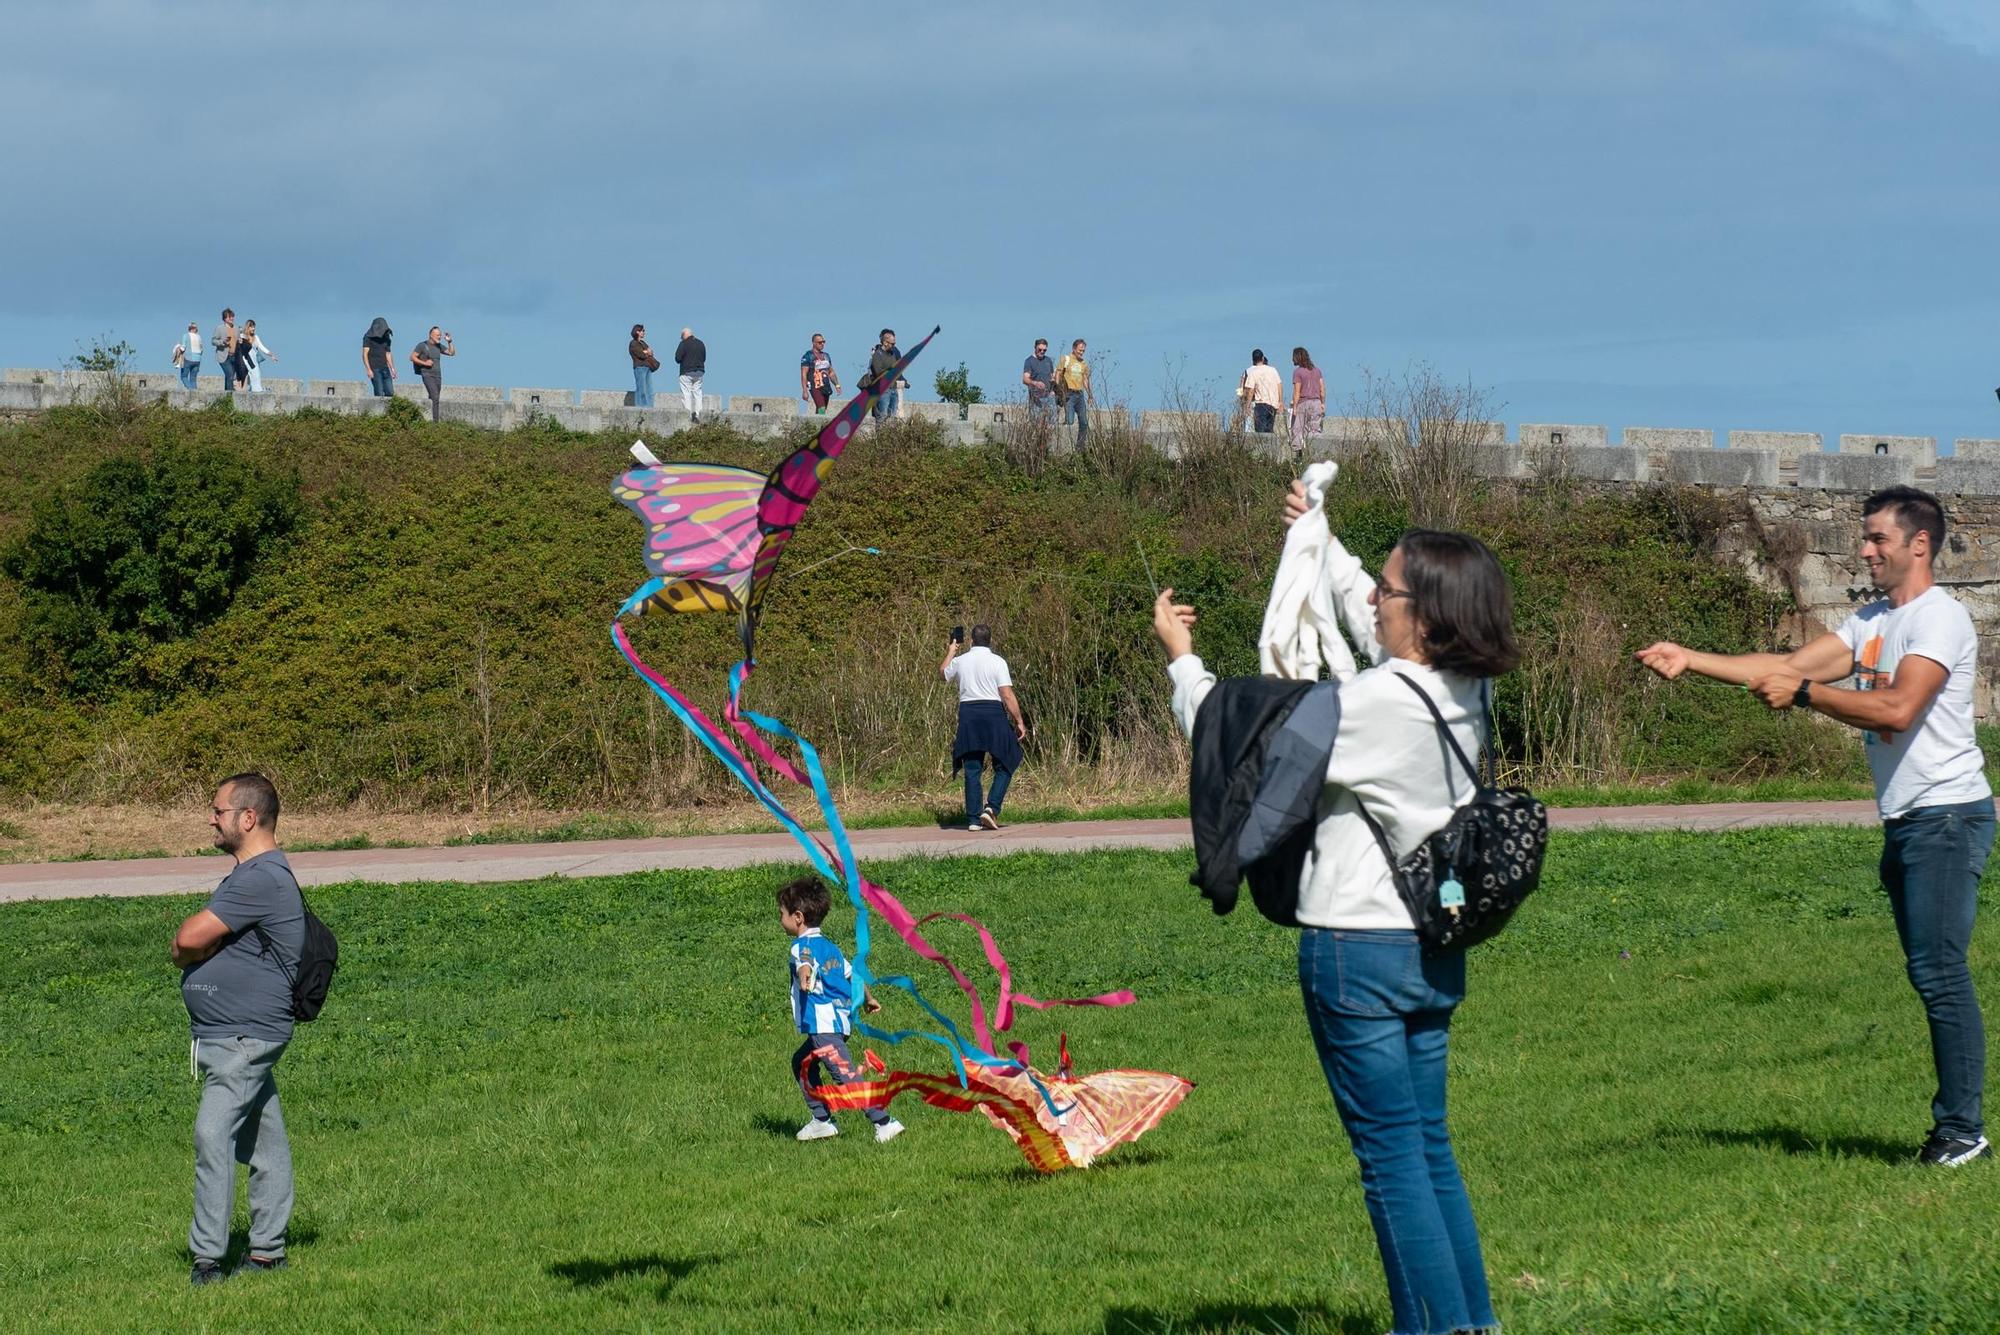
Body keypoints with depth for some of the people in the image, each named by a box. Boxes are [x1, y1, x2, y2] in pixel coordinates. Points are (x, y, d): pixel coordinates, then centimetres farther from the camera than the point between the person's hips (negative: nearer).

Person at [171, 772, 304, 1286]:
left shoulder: (263, 879, -18)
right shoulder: (249, 876, 18)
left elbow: (189, 940, -21)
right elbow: (186, 944, 17)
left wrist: (186, 945, 1)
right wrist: (193, 946, -6)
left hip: (245, 1037, -11)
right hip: (237, 1036, 11)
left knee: (214, 1134, -18)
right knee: (263, 1143, 13)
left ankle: (207, 1259, -20)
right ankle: (267, 1251, 17)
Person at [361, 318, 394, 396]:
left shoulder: (385, 339, 15)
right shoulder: (368, 338, -3)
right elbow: (365, 354, -7)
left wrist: (392, 369, 12)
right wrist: (368, 369, -16)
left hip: (385, 368, 6)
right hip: (374, 369, -6)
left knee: (390, 392, -5)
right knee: (379, 393, -13)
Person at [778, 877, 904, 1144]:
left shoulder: (803, 944, -9)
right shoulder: (828, 945, 19)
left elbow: (805, 962, -34)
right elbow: (850, 972, 30)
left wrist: (804, 977, -57)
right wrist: (867, 999, 47)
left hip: (823, 1024, -10)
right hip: (840, 1019, 10)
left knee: (846, 1076, -11)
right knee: (802, 1062, 24)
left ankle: (885, 1123, -16)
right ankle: (821, 1120, 27)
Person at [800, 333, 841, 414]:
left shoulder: (826, 356, 18)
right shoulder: (808, 356, -4)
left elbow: (831, 373, 24)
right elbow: (804, 374, -9)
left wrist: (837, 385, 11)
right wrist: (804, 391, -17)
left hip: (826, 388, 7)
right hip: (815, 388, -7)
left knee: (819, 412, 7)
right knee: (821, 410, -21)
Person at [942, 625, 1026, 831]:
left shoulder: (960, 661, 5)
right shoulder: (997, 662, -6)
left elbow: (943, 672, 29)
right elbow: (1007, 695, -11)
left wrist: (950, 652, 45)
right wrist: (1019, 722, -5)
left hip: (967, 714, 3)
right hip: (993, 712, -3)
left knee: (972, 769, 7)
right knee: (1005, 764, 9)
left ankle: (973, 819, 5)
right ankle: (992, 807, -9)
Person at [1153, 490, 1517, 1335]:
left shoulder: (1378, 702, -21)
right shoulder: (1462, 689, 2)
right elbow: (1367, 621, 25)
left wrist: (1181, 657, 1)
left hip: (1359, 947, -8)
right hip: (1435, 943, 8)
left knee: (1392, 1156, -2)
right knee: (1428, 1149, 15)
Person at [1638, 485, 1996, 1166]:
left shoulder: (1941, 619, -12)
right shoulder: (1872, 621, 17)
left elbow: (1898, 708, -23)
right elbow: (1790, 666, 11)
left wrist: (1804, 694, -17)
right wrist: (1690, 661, 3)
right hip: (1904, 822, 9)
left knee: (1939, 971, -11)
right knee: (1930, 974, 8)